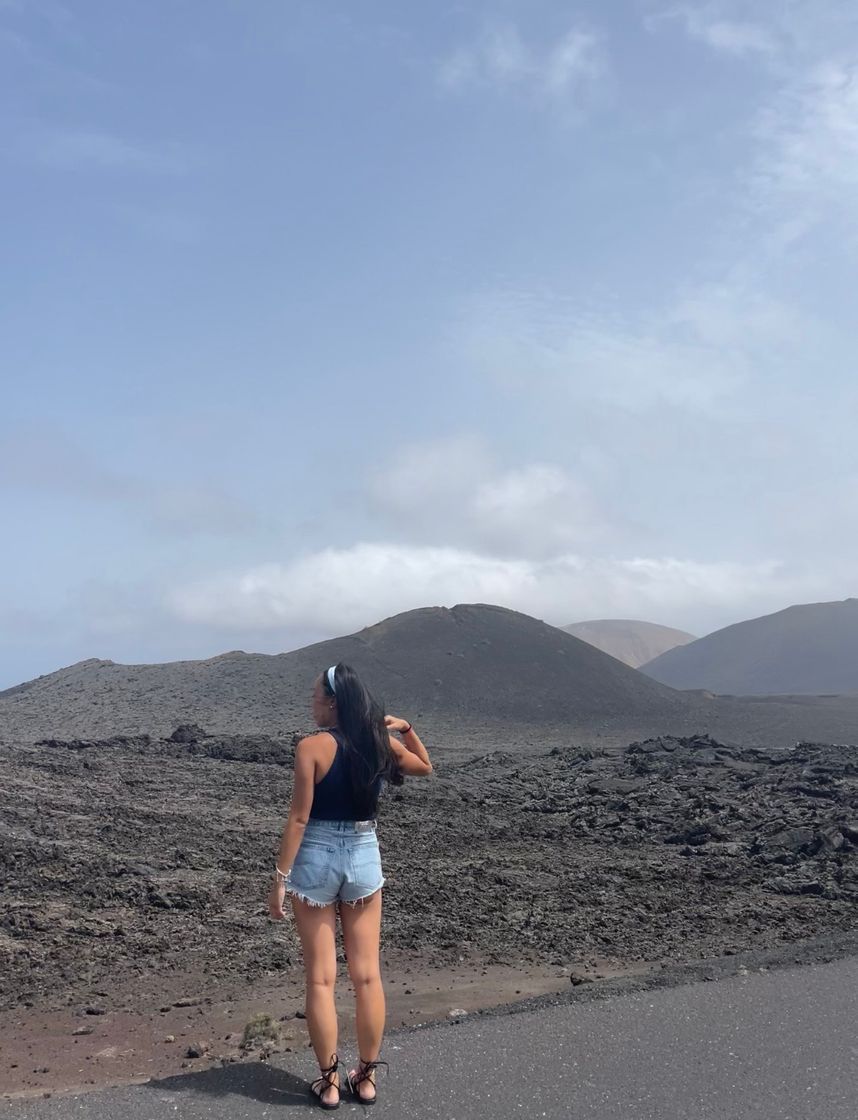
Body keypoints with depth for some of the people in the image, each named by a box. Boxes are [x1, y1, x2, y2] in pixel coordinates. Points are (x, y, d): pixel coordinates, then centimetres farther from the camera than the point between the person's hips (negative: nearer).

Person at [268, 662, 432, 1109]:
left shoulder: (312, 746, -14)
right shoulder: (381, 743, -1)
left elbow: (299, 817, -15)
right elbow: (425, 767, 19)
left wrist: (280, 878, -9)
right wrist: (406, 729, 9)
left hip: (317, 858, -4)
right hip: (364, 856, 4)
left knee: (320, 979, 7)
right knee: (367, 975, 11)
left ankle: (329, 1082, 15)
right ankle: (366, 1076, 21)